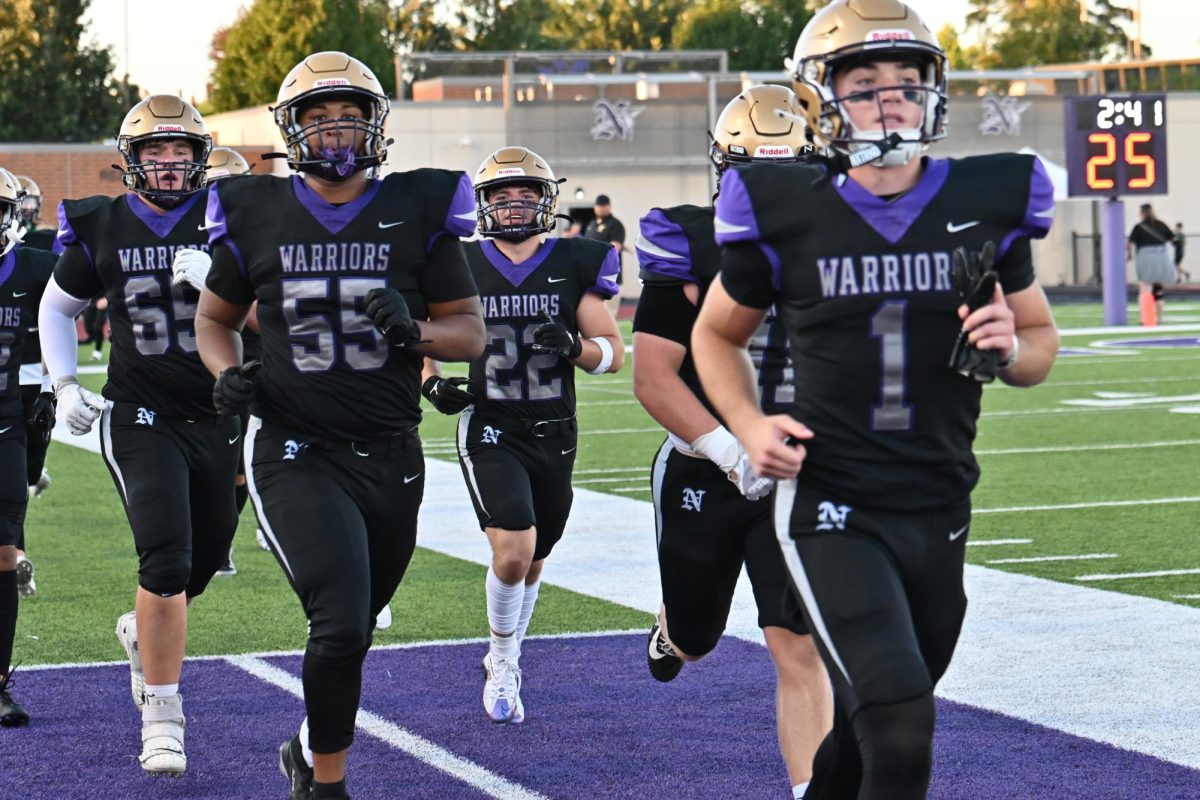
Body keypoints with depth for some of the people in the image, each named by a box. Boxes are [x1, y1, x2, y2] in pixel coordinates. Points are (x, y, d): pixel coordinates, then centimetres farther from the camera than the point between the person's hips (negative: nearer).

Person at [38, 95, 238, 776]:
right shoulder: (101, 227, 0)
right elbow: (58, 307, 16)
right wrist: (66, 386, 7)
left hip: (219, 417, 2)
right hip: (141, 418, -2)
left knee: (203, 564, 13)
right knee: (166, 559, -16)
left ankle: (144, 632, 47)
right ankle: (161, 717, -6)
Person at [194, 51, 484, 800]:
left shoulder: (418, 211, 0)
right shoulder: (258, 216, 0)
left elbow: (471, 332, 4)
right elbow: (215, 319, 16)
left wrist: (413, 330, -17)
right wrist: (228, 373, -5)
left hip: (392, 456, 2)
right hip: (297, 453, -2)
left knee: (352, 629, 16)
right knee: (341, 625, -19)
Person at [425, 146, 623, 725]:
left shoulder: (573, 265, 0)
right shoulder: (460, 266, -2)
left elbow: (614, 351, 3)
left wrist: (576, 346, -18)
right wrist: (431, 383, -8)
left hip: (554, 435, 2)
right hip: (490, 431, -2)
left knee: (531, 563, 15)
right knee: (513, 552, -19)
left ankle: (503, 667, 38)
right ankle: (503, 660, 6)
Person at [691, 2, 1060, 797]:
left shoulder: (986, 206, 0)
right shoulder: (787, 217, -6)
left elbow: (1042, 337, 13)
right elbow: (718, 335, 10)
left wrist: (1010, 350, -11)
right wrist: (749, 425, -8)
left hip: (940, 515, 4)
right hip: (835, 514, -4)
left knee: (870, 729, 17)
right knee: (901, 730, -19)